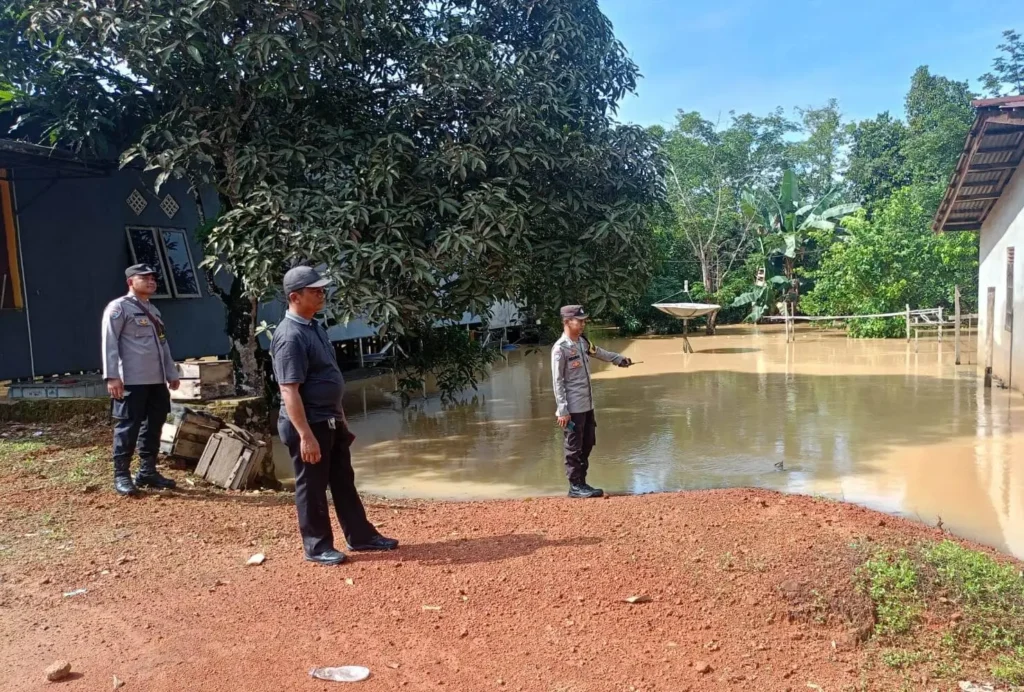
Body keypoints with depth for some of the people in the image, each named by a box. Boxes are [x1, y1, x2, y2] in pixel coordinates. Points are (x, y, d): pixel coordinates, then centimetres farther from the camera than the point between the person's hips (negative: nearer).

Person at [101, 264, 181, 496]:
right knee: (128, 427, -3)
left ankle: (147, 471, 22)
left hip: (156, 380, 8)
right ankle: (121, 475, 7)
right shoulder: (118, 307, -5)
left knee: (154, 426, 12)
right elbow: (110, 343, -11)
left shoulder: (154, 310, 20)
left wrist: (172, 373, 19)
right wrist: (112, 376, -18)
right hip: (132, 381, -8)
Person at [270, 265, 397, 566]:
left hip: (331, 421, 10)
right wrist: (306, 435, -27)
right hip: (309, 425, -10)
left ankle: (360, 536, 29)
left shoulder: (315, 326, 10)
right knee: (312, 487, 5)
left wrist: (340, 416, 20)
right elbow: (290, 391, -25)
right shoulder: (290, 336, -21)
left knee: (344, 481, 17)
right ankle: (317, 546, 20)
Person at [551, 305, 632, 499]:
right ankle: (575, 486, 11)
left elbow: (599, 352, 29)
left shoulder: (583, 342, 7)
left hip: (587, 405, 9)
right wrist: (563, 411, -18)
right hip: (573, 408, -8)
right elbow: (558, 382, -16)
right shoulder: (560, 348, -16)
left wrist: (619, 359, 42)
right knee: (574, 448, 1)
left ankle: (581, 483, 25)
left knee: (587, 445, 14)